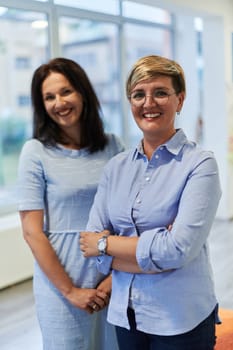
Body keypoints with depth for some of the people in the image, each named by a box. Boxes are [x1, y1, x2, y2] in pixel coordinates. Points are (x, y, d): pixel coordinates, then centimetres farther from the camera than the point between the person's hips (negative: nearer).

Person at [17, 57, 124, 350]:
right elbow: (32, 231, -9)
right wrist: (70, 291, -10)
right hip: (62, 284, -3)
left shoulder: (112, 146, 1)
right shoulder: (36, 152, -7)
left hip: (113, 282, 3)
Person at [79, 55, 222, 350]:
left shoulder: (200, 164, -12)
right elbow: (92, 243, -5)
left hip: (181, 322, -4)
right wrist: (156, 252, -18)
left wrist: (106, 243, -11)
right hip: (125, 315, 4)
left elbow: (179, 250, -22)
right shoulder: (116, 167, 2)